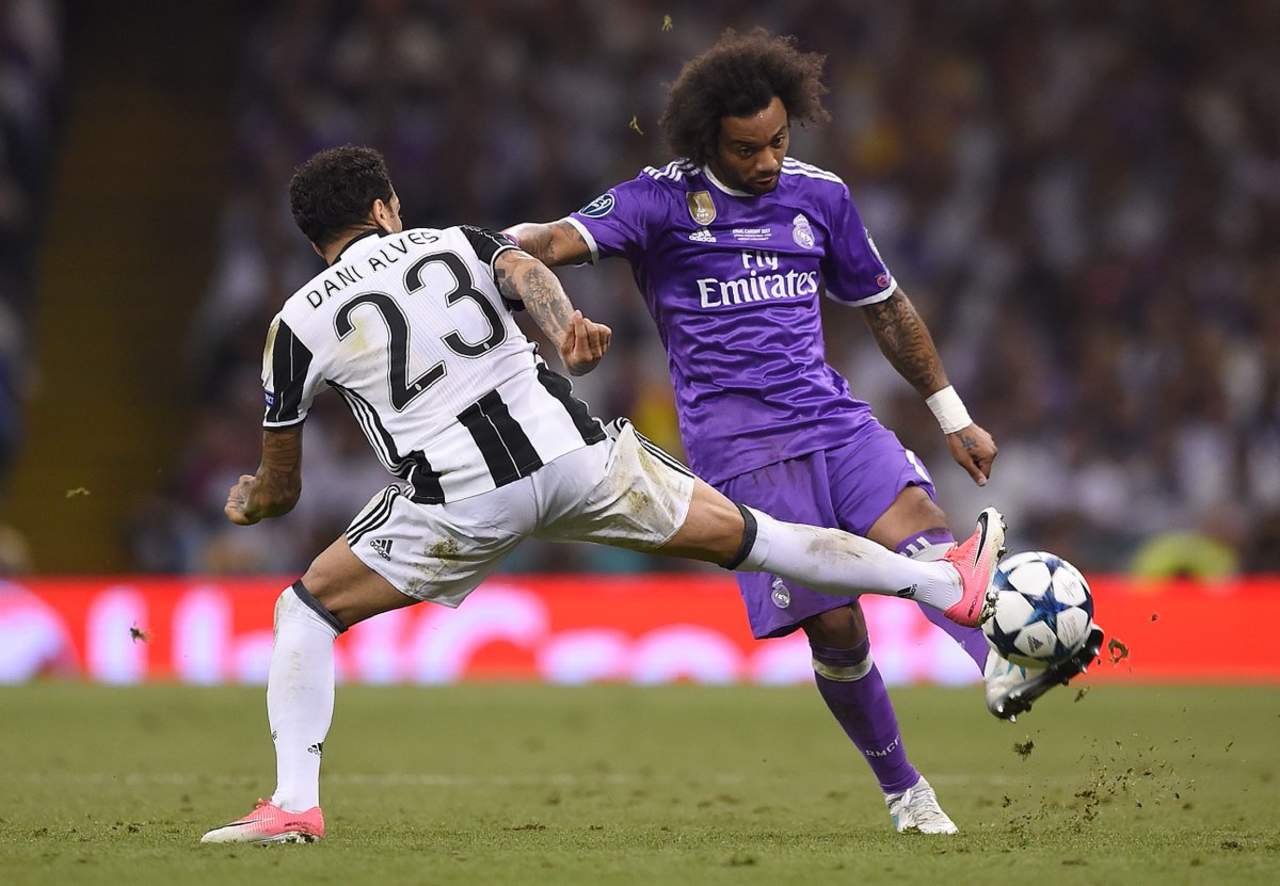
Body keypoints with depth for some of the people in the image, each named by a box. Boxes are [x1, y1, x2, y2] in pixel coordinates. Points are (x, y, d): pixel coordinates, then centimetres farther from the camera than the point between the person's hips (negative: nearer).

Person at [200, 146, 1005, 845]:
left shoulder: (299, 324, 11)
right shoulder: (458, 244, 17)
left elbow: (280, 487, 16)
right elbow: (528, 274, -9)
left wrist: (249, 504, 39)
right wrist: (569, 328, -28)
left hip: (462, 503, -2)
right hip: (570, 454, 2)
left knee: (307, 608, 16)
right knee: (743, 536, 17)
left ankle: (294, 803, 2)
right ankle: (950, 586, 22)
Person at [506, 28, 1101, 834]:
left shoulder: (820, 197, 13)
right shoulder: (663, 201, 0)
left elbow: (885, 306, 24)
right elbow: (562, 239, -15)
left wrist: (955, 418, 26)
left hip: (835, 418, 3)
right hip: (740, 447, -3)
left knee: (917, 528, -27)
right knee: (833, 625, -10)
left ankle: (1002, 665, -52)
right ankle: (902, 791, 8)